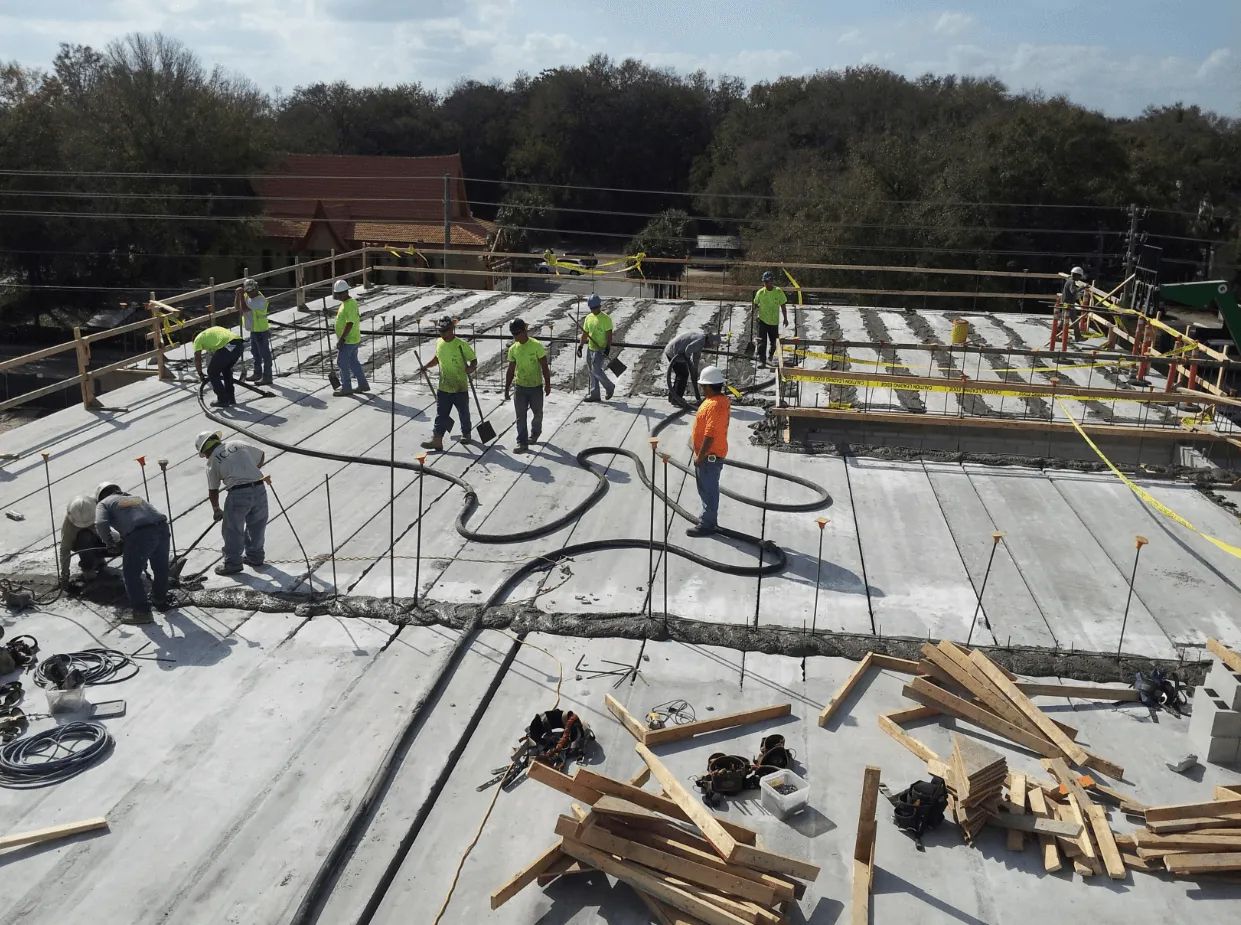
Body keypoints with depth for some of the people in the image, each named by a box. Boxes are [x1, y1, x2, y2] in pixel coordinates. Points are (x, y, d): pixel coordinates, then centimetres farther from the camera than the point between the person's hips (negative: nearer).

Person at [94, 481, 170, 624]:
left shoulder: (103, 504, 20)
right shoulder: (134, 498, 37)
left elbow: (101, 524, -2)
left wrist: (110, 544, 14)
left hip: (140, 534, -6)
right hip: (162, 527, 6)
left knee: (131, 574, 10)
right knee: (160, 568, 25)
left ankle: (142, 612, 12)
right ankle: (161, 601, 45)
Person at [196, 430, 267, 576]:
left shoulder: (212, 461, 7)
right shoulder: (237, 444, 15)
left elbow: (213, 491, 13)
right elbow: (261, 456, 27)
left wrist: (216, 510, 28)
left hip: (238, 493, -4)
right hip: (259, 488, 4)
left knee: (232, 529, 11)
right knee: (256, 525, 20)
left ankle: (232, 563, 19)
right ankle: (254, 557, 34)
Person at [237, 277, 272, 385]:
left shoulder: (260, 300, -25)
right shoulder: (247, 296, 2)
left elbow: (244, 308, -30)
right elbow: (237, 307, 7)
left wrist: (241, 295, -24)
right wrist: (238, 295, -6)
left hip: (261, 331, -9)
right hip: (253, 330, 9)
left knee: (265, 354, 0)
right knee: (255, 353, 21)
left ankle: (267, 377, 7)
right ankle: (257, 373, 35)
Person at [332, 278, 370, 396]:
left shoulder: (349, 305, -21)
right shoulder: (351, 302, 10)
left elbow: (350, 323, -26)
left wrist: (341, 339, -25)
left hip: (348, 341, -10)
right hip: (354, 339, 10)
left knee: (342, 362, -1)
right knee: (354, 362, 16)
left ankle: (346, 388, 7)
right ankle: (363, 384, 23)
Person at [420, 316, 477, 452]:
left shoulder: (462, 345, -15)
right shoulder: (438, 343, 3)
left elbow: (474, 360, -10)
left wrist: (471, 368, -31)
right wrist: (426, 367, 9)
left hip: (460, 388, -4)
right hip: (443, 387, 4)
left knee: (463, 413, 15)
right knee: (441, 415, -2)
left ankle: (466, 434, 36)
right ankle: (436, 440, -6)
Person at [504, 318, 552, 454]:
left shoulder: (536, 346, -13)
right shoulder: (513, 349, 1)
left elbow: (545, 367, -9)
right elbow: (511, 370, 8)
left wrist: (547, 384, -11)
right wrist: (507, 389, 8)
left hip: (536, 386, -3)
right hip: (520, 386, 3)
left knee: (537, 413, 14)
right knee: (520, 416, -1)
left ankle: (535, 433, 38)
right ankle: (522, 443, 3)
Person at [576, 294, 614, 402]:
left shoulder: (606, 318, -11)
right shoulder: (589, 318, 9)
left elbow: (609, 335, -14)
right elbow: (585, 333, 15)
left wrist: (607, 349, -21)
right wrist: (580, 346, 8)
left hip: (600, 350, -7)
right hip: (590, 348, 7)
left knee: (596, 370, -11)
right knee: (592, 372, 9)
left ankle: (609, 387, 11)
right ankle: (594, 395, 17)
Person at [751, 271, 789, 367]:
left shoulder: (779, 292, -8)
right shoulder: (760, 292, -8)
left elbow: (783, 306, 2)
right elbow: (756, 304, 8)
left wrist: (785, 318, 3)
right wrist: (756, 308, -12)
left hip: (774, 321, 1)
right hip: (762, 320, -1)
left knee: (773, 342, 13)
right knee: (762, 341, -10)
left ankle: (770, 357, 39)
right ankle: (761, 360, -3)